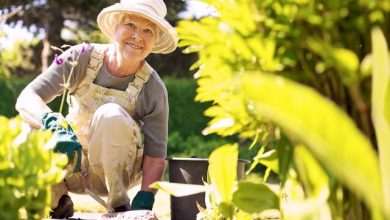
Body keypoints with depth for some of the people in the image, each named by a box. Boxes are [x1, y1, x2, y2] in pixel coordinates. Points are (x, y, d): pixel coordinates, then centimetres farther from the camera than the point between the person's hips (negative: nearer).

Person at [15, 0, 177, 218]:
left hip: (117, 167, -1)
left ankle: (119, 205, -14)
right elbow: (26, 99, -25)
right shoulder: (82, 58, -16)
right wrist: (53, 121, -47)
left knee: (111, 115, -32)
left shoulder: (153, 89, -17)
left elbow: (156, 156, -15)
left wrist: (144, 201, -31)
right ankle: (59, 202, 0)